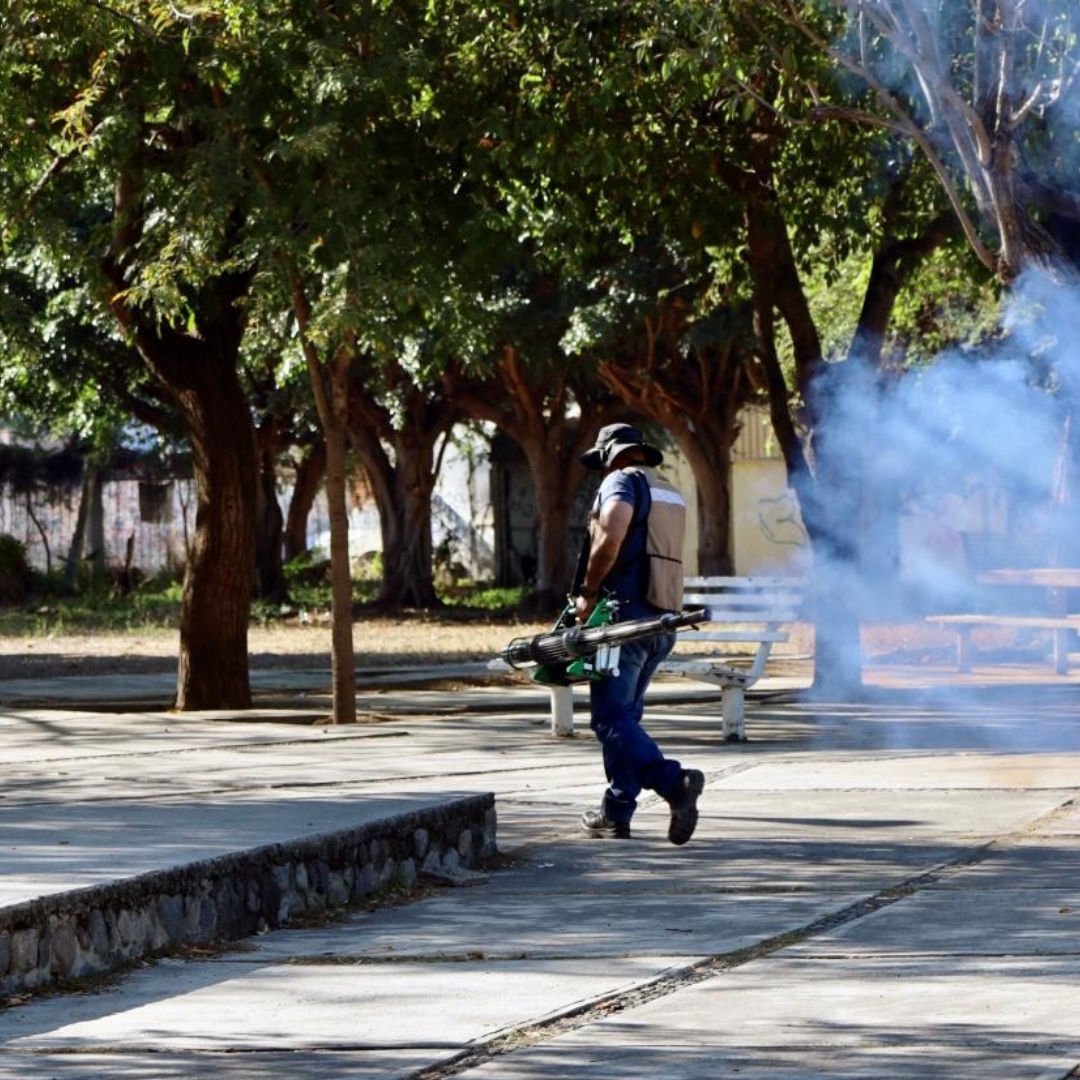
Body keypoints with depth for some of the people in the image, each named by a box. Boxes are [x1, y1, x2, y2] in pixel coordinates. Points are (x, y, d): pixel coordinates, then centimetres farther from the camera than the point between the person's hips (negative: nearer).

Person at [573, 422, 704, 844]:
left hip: (625, 616, -9)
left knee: (611, 718, -11)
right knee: (625, 714, 16)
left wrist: (588, 592, -10)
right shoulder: (671, 495, 21)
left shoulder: (622, 481, -4)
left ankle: (674, 782, -29)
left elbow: (610, 538, -21)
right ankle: (616, 812, 14)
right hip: (663, 621, 9)